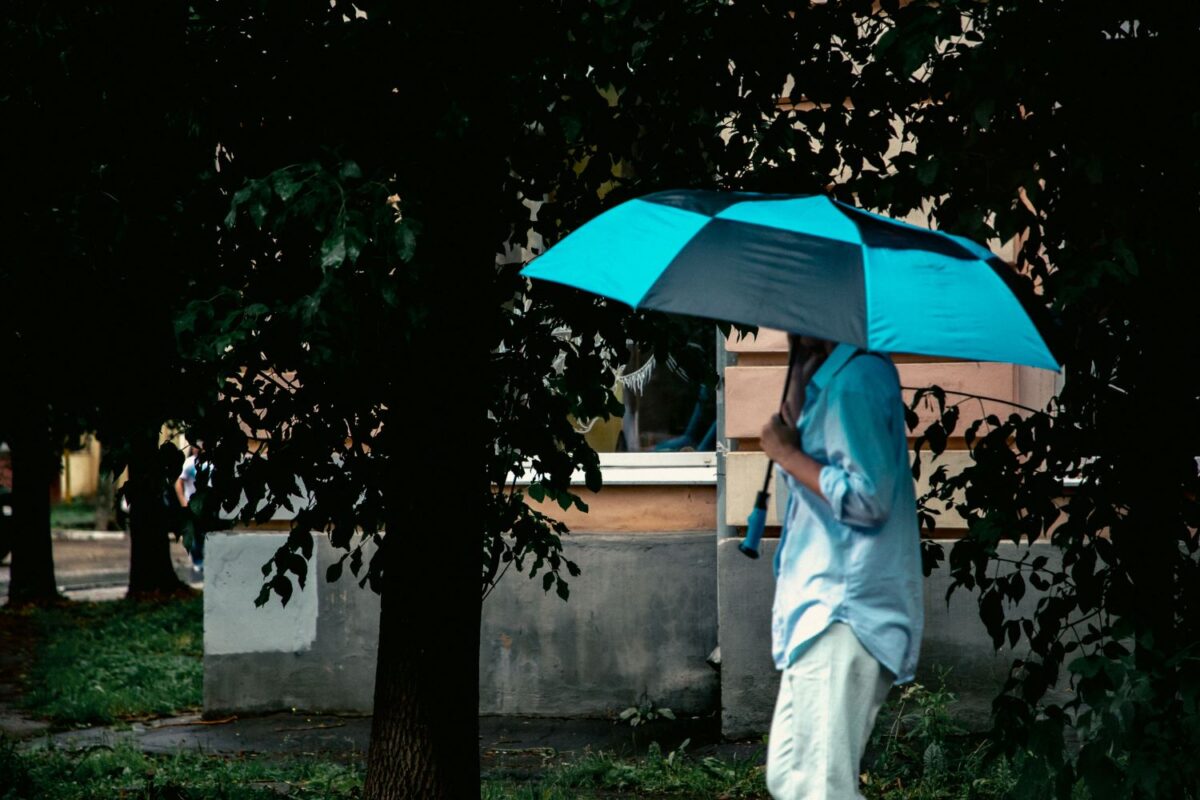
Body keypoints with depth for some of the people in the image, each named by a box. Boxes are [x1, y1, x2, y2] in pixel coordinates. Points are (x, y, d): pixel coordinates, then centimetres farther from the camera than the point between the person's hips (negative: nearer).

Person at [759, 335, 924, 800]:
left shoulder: (858, 377, -14)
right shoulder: (830, 381, 17)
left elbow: (867, 498, -20)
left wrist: (788, 454, -10)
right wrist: (798, 380, 11)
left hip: (843, 608, -11)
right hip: (820, 605, 11)